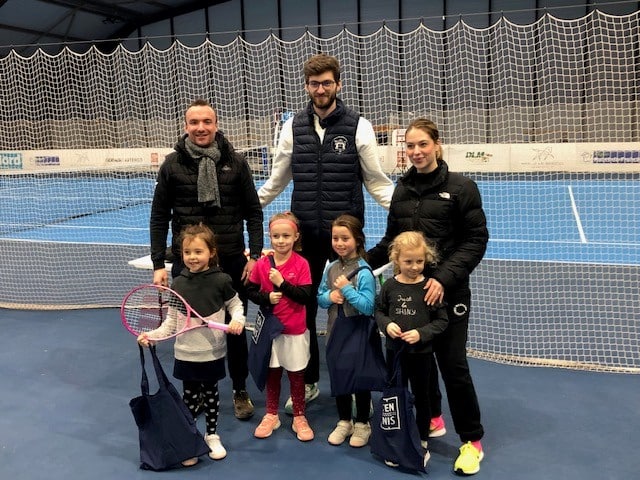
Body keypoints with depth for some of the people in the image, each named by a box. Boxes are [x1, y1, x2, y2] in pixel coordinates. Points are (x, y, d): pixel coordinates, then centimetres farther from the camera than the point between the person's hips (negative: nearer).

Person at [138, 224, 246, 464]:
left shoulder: (221, 281, -10)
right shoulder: (179, 284, -4)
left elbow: (235, 304, 5)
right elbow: (172, 320, 0)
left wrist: (237, 320, -15)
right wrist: (152, 335, -12)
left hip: (213, 353, -1)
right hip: (186, 354, 1)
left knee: (211, 394, 15)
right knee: (189, 396, 11)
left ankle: (212, 435, 33)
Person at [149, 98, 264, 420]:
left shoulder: (235, 162, 0)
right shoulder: (173, 164, 1)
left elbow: (253, 212, 3)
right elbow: (159, 217, 4)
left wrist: (255, 255, -5)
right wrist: (158, 264, -1)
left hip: (232, 261, 0)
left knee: (235, 328, 11)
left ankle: (240, 391, 29)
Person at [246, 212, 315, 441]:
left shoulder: (301, 264, -12)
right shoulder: (262, 264, -5)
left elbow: (306, 296, -17)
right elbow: (251, 291, 1)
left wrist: (282, 283, -24)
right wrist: (266, 298, -17)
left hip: (295, 331, -2)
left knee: (296, 374, 10)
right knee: (272, 373, 16)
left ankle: (299, 417, 25)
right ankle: (271, 415, 31)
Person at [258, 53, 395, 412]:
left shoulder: (358, 126, -4)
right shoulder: (294, 127, 4)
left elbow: (377, 182, 0)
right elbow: (277, 181, 12)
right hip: (305, 233, 3)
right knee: (302, 307, 9)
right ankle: (309, 382, 27)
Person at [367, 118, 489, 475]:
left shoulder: (461, 187, -6)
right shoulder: (402, 189, 7)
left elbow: (476, 240, -9)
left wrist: (444, 278, -19)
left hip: (448, 292, -4)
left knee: (453, 363, -1)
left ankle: (472, 441, 16)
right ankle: (431, 417, 36)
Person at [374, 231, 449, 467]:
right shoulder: (390, 286, -6)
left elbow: (442, 320, -8)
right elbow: (379, 311, 7)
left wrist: (421, 333, -20)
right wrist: (386, 324, -13)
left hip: (421, 353, -2)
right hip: (394, 350, 2)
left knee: (421, 398, 14)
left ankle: (422, 442, 31)